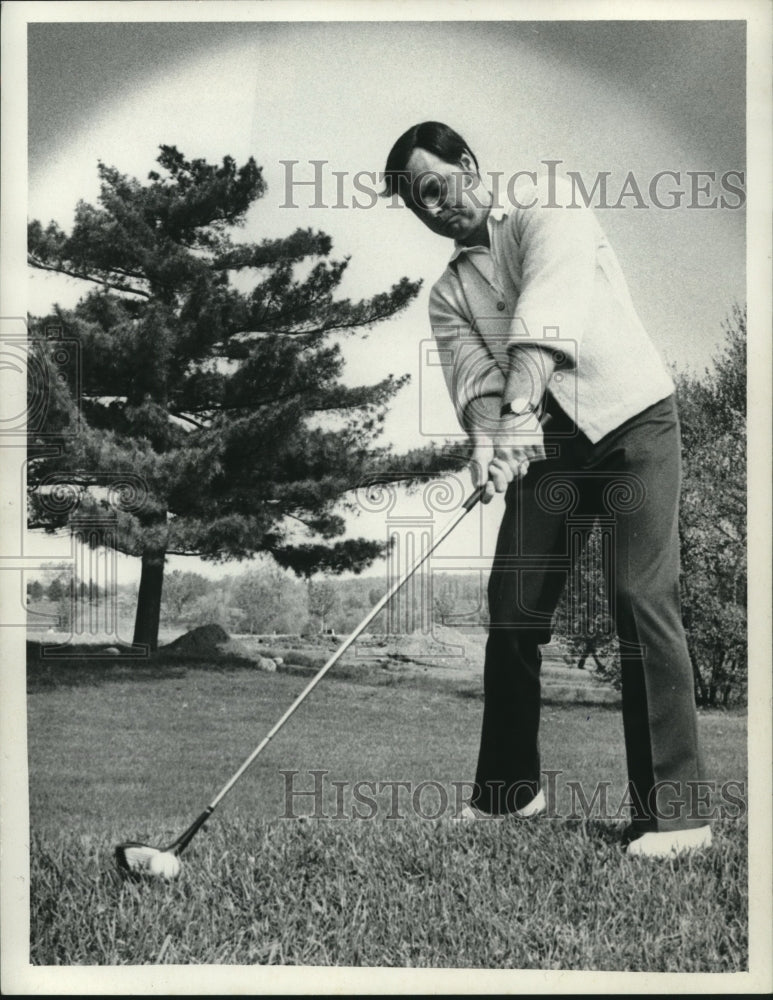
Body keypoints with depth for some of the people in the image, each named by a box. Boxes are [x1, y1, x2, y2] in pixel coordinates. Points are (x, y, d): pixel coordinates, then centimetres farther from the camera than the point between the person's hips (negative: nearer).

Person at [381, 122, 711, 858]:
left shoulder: (543, 203, -1)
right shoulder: (449, 294, 13)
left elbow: (551, 300, -20)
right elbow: (474, 377, -3)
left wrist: (521, 403, -34)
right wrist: (486, 442, -26)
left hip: (629, 416, -5)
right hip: (542, 441, 6)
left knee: (641, 597, -16)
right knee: (513, 608, 2)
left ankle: (673, 810, -13)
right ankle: (509, 787, 17)